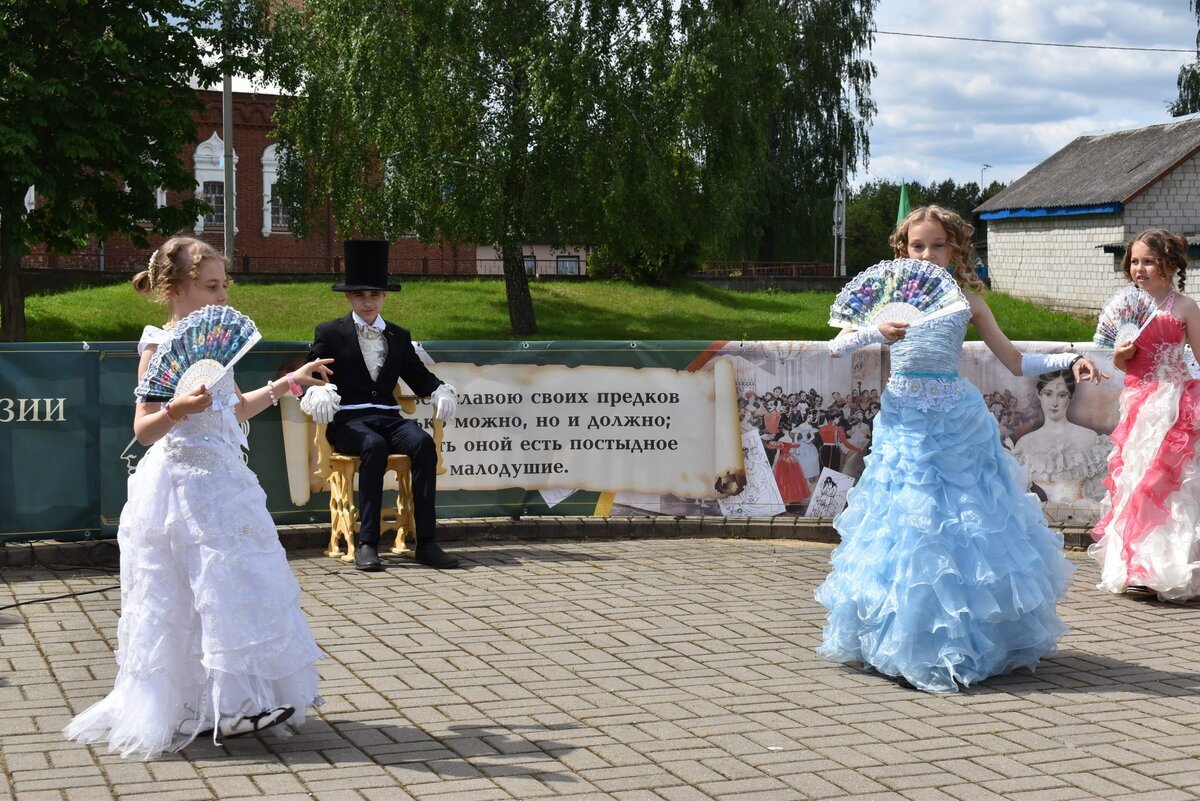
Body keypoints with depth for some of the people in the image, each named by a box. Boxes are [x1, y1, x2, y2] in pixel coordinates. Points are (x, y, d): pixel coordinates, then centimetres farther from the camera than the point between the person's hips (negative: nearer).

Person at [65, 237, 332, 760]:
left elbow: (236, 408, 28)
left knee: (242, 588, 9)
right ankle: (223, 706, 0)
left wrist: (289, 382, 29)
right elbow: (143, 430, -15)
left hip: (222, 480, 9)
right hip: (184, 486, -9)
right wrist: (177, 410, -34)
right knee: (213, 591, -8)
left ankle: (231, 701, 18)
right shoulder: (161, 347, -12)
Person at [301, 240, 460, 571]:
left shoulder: (399, 336, 21)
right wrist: (317, 393, -20)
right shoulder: (329, 333, 12)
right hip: (348, 419, -3)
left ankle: (426, 541, -31)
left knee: (423, 443, -30)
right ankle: (367, 543, -34)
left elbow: (419, 378, 19)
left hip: (388, 417, 3)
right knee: (373, 445, -37)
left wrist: (441, 391, -4)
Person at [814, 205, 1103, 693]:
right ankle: (904, 643, 10)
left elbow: (1015, 363, 9)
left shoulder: (967, 300, 6)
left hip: (956, 427, 0)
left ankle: (968, 643, 14)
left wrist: (1068, 360, -5)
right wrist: (876, 332, -22)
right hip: (905, 427, 0)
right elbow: (836, 347, -5)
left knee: (963, 527, 1)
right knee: (907, 527, 0)